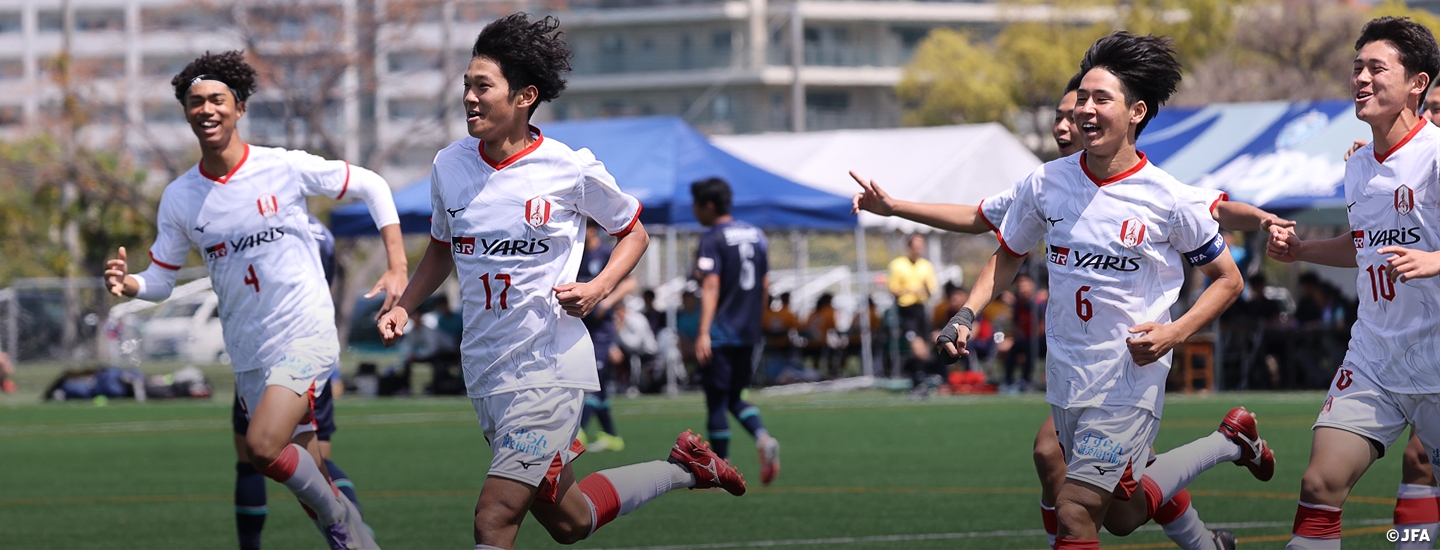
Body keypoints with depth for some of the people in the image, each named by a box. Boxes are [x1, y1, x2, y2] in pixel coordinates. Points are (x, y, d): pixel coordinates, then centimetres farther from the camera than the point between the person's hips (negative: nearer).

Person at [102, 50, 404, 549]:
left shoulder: (285, 168, -8)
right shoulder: (179, 198, 2)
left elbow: (371, 186, 3)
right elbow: (160, 279, 9)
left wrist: (397, 269, -3)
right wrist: (126, 282, -15)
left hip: (306, 335, -5)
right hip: (249, 354, 5)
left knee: (262, 447, -23)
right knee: (305, 473, 6)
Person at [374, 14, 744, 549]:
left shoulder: (571, 169, -10)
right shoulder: (449, 166, 2)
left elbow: (633, 232, 6)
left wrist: (597, 288, -12)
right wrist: (403, 307, 5)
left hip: (550, 368, -6)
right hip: (484, 371, 6)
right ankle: (684, 468, 36)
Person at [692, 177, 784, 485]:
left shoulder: (712, 240, -9)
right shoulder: (757, 235, 12)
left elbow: (711, 286, -18)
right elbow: (764, 284, 16)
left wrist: (703, 332, -23)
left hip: (720, 333, -7)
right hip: (749, 332, 7)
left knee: (716, 401, 2)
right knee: (734, 397, 16)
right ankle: (763, 439, -10)